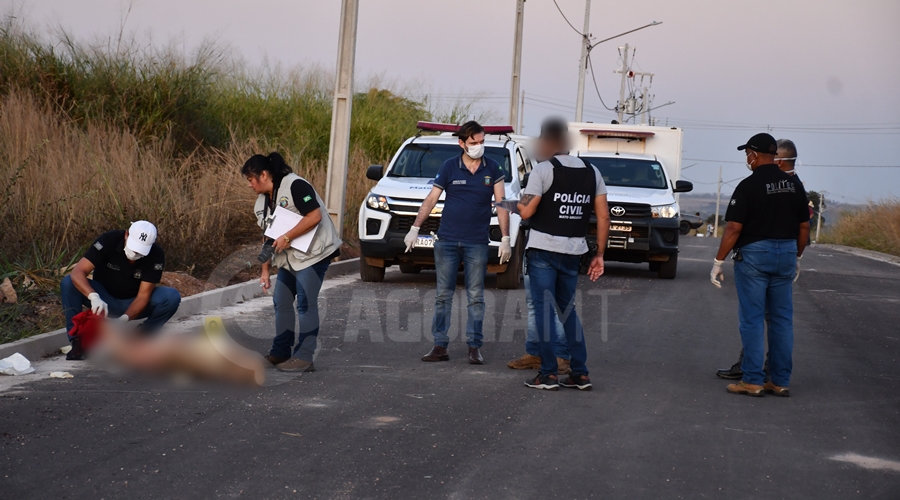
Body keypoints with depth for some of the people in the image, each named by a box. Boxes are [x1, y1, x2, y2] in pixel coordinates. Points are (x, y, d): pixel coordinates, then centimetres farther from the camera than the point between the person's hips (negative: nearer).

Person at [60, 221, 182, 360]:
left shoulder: (156, 255, -20)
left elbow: (143, 295, -20)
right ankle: (77, 343, -20)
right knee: (68, 283, -27)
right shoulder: (109, 240, -23)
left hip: (134, 304, 0)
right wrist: (94, 297, -49)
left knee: (172, 297, -27)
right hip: (104, 300, 0)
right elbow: (78, 272, -30)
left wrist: (124, 318, -38)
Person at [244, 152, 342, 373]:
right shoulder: (262, 202, 9)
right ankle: (280, 353, 20)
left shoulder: (295, 186, -17)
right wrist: (266, 270, 10)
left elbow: (315, 216, -24)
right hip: (288, 257, 9)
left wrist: (286, 238, -22)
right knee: (281, 302, 9)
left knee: (305, 303, -10)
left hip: (313, 253, -9)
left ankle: (304, 358, -6)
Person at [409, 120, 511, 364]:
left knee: (475, 297, 2)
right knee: (443, 295, 3)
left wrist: (505, 239, -4)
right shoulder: (449, 167, 0)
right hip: (447, 241, 0)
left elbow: (501, 205, 2)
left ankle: (474, 347, 7)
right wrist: (415, 228, -1)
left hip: (477, 243, 0)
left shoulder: (492, 169, 2)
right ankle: (440, 346, 7)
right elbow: (431, 199, 4)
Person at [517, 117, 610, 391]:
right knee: (568, 309, 15)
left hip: (543, 249, -5)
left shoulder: (544, 170, -10)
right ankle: (580, 373, 12)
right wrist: (600, 254, 10)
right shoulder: (592, 172, 8)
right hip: (573, 252, 5)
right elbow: (603, 216, 5)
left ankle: (549, 374, 0)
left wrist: (516, 203, 8)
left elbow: (526, 212, -15)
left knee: (544, 308, 1)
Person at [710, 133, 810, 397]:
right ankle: (781, 381, 13)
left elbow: (734, 228, -14)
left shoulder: (748, 186, -11)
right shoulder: (794, 185, 6)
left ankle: (752, 380, 1)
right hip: (786, 254, 5)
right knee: (782, 319, 10)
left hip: (754, 255, -5)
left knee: (752, 318, 0)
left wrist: (718, 261, -8)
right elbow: (804, 226, 11)